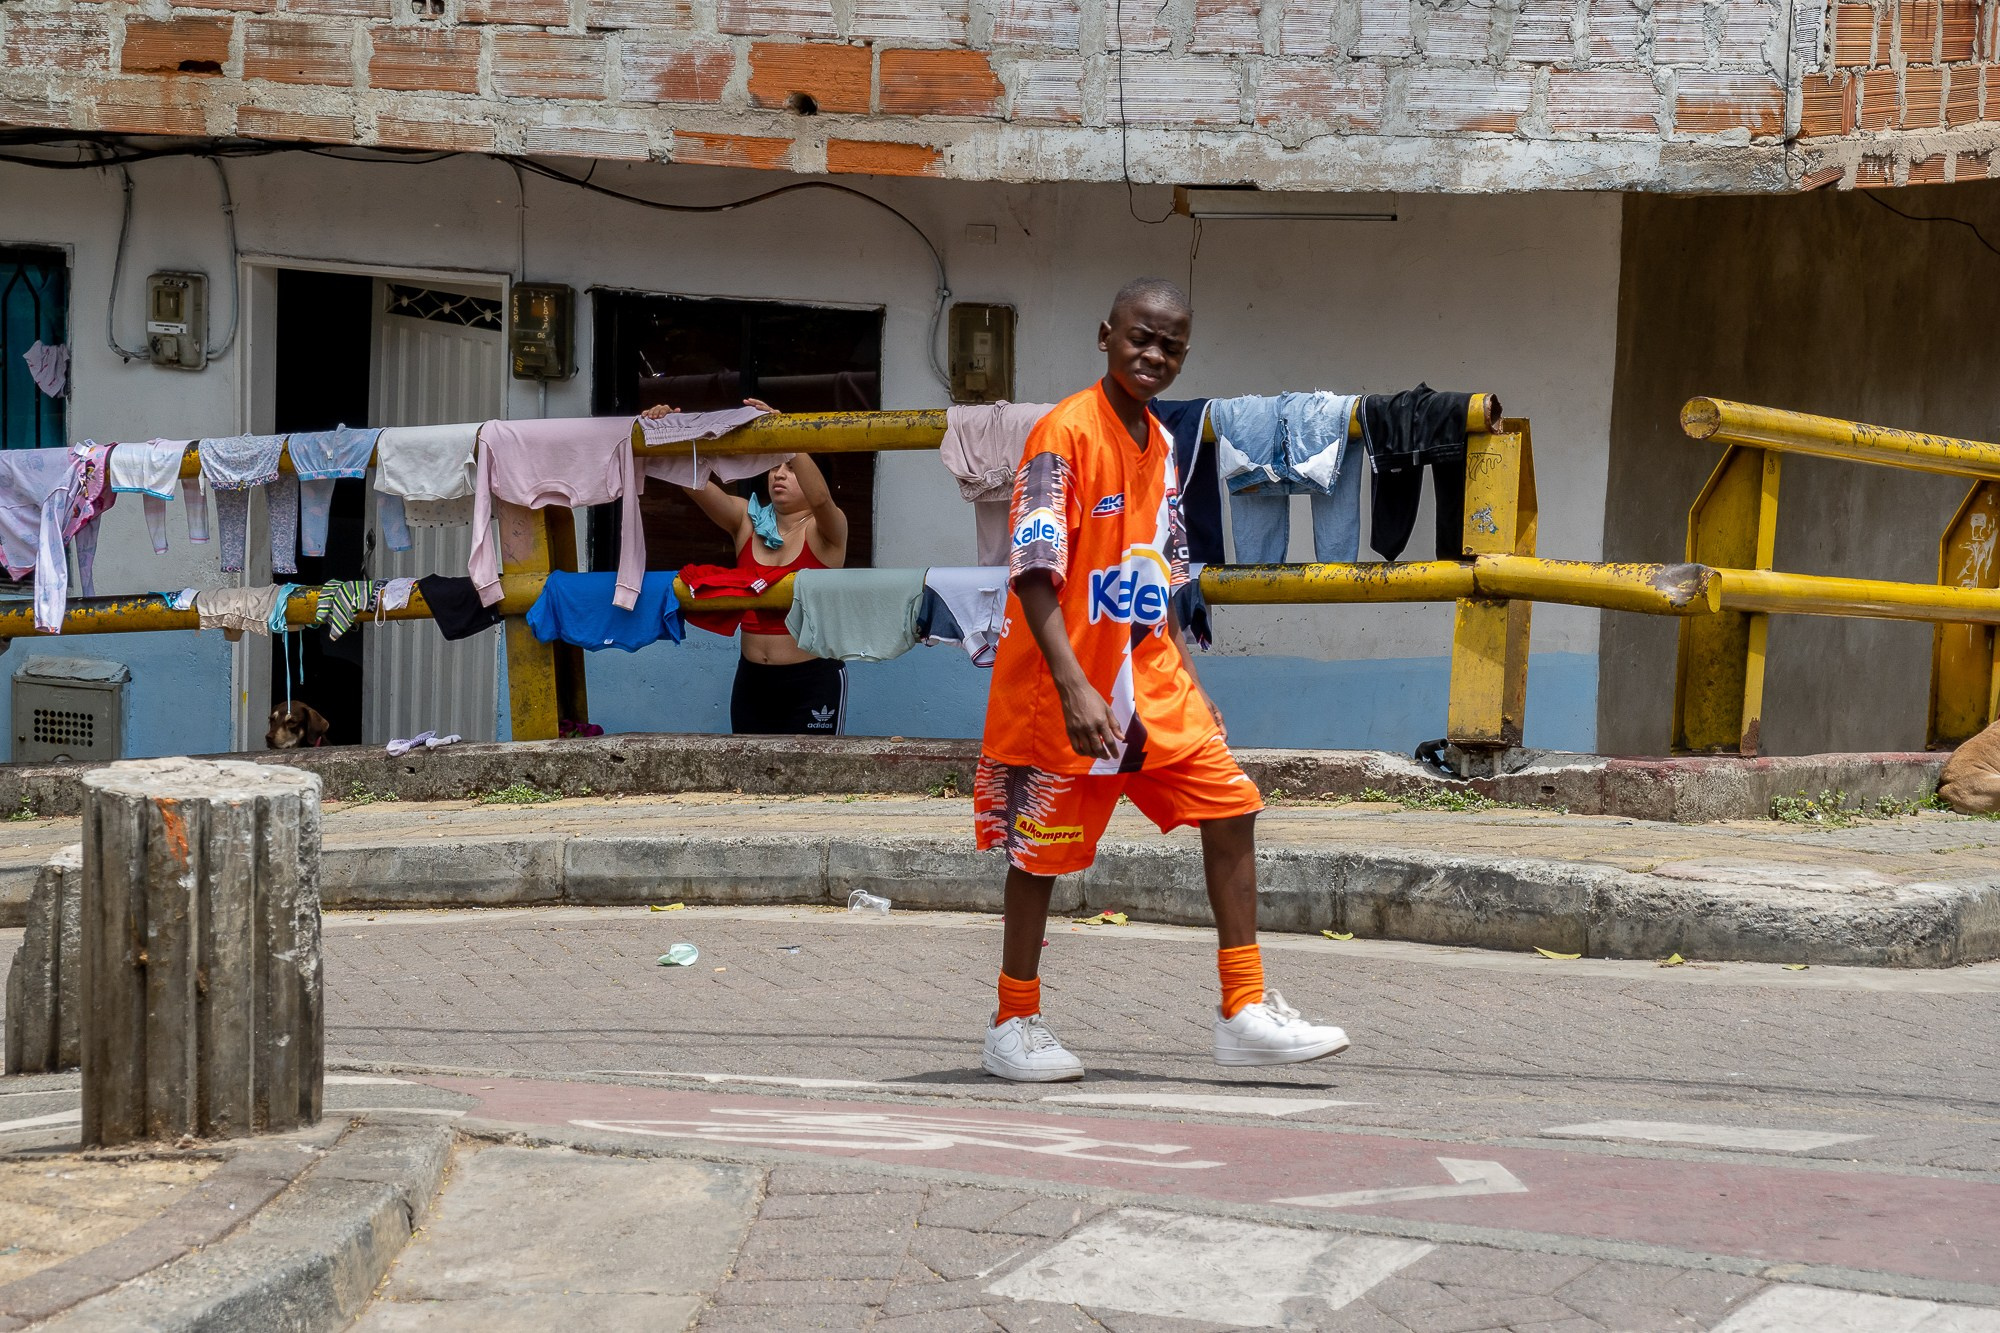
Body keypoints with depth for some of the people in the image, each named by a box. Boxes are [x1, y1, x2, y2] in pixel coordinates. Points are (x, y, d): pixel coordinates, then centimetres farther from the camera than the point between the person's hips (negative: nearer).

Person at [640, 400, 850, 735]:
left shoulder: (826, 530, -4)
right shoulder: (747, 522, 7)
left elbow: (820, 497, -27)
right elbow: (695, 483, -7)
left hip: (813, 682, -5)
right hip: (753, 679, 5)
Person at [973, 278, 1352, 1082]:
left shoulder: (1160, 446, 10)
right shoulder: (1066, 434, -15)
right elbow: (1035, 571, -22)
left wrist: (1183, 679, 15)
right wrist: (1074, 689, -31)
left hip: (1150, 678, 7)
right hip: (1066, 689, -7)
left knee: (1231, 812, 0)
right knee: (1043, 852, 2)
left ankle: (1245, 1013, 4)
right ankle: (1013, 1028, 17)